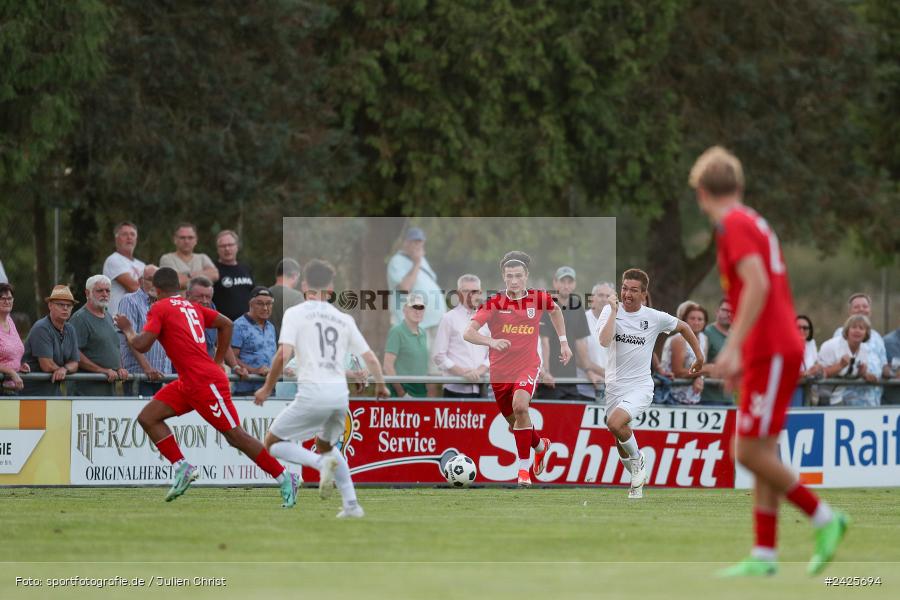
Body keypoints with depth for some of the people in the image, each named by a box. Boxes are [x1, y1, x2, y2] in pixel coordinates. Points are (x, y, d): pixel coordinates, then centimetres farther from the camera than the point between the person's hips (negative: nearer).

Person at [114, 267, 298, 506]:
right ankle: (183, 468, 0)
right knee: (147, 418, 5)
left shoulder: (160, 308, -7)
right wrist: (218, 362, 24)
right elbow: (226, 324, 21)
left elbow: (141, 345, -15)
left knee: (235, 436, -6)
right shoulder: (191, 307, 16)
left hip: (206, 382, -9)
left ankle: (285, 479, -2)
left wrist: (127, 329, 6)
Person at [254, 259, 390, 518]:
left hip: (312, 392, -5)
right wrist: (381, 386, 34)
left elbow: (283, 354, -10)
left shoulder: (296, 313, 2)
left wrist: (267, 388, 1)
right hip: (341, 393, 5)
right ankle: (351, 504, 17)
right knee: (325, 445, 29)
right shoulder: (343, 319, 14)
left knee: (273, 443, 8)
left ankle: (322, 463, -17)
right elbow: (370, 358, 16)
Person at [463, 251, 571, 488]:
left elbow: (556, 309, 20)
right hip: (500, 370, 2)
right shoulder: (494, 303, -12)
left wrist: (563, 341, 18)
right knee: (514, 423, 15)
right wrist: (491, 342, -41)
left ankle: (524, 468, -20)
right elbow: (468, 333, -22)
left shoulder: (538, 298, -5)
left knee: (520, 406, -29)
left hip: (528, 366, -2)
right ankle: (540, 445, 49)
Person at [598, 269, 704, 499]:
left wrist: (699, 357, 21)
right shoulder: (610, 311, -4)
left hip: (640, 385, -3)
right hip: (614, 385, 3)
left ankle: (637, 460, 0)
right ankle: (637, 481, 32)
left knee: (615, 423, -27)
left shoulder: (655, 317, -5)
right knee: (620, 438, 9)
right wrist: (614, 310, -19)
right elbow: (604, 341, -21)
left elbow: (683, 327, 15)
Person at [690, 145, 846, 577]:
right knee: (761, 453, 6)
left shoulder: (734, 224, -10)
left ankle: (824, 518, -4)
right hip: (777, 351, 9)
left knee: (750, 452, -9)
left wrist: (733, 347, -25)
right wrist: (741, 356, 29)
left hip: (771, 354, -9)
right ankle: (763, 556, 5)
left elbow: (757, 285, -23)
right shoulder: (755, 224, 19)